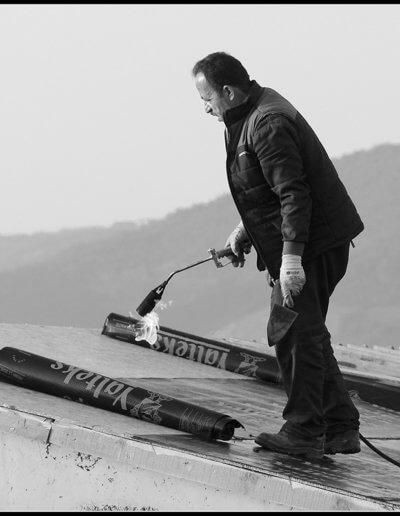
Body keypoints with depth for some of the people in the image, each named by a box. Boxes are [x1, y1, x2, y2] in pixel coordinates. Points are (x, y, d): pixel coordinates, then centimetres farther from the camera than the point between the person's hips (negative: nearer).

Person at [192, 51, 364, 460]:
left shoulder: (268, 124, -21)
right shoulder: (253, 113, 13)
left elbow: (293, 193, -26)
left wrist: (291, 258, -29)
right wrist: (245, 230, 23)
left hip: (312, 243, -11)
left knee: (294, 336, -7)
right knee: (308, 335, 15)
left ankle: (303, 432, -1)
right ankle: (341, 429, 20)